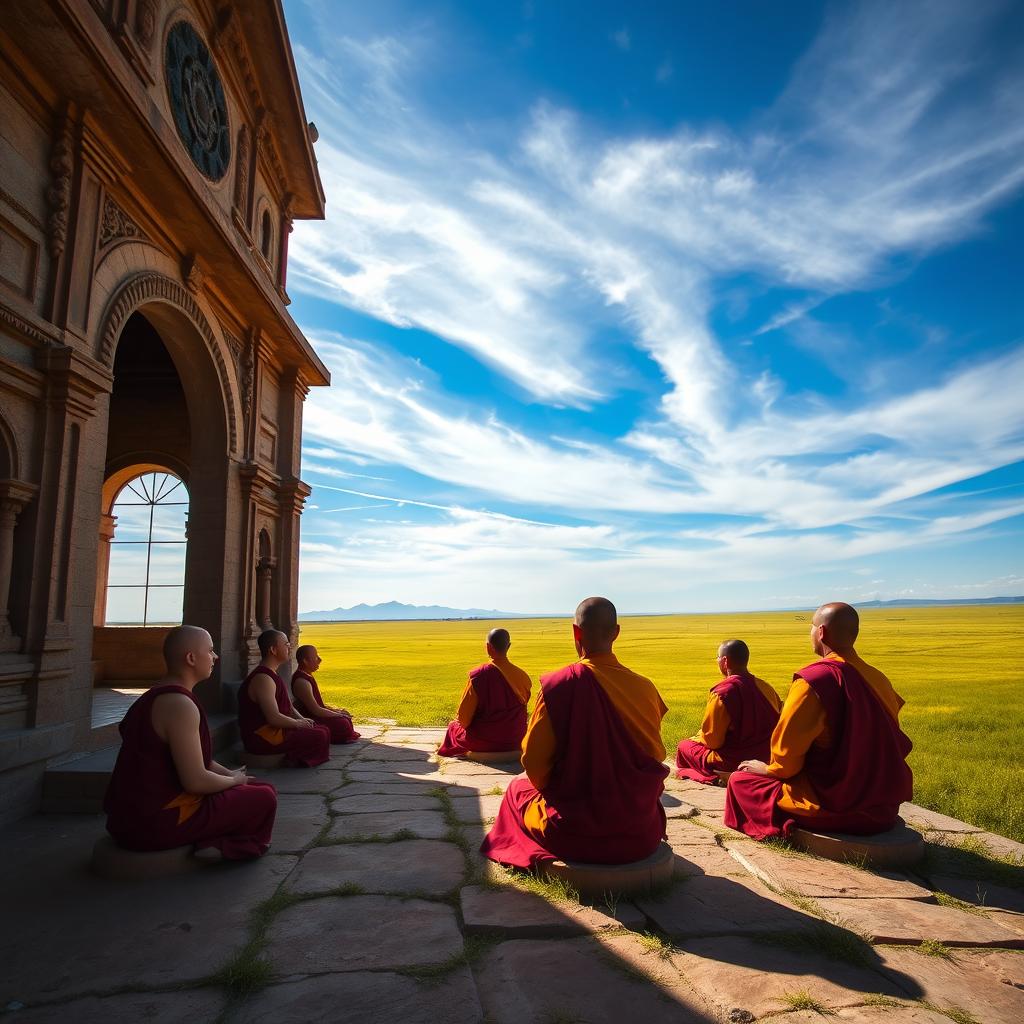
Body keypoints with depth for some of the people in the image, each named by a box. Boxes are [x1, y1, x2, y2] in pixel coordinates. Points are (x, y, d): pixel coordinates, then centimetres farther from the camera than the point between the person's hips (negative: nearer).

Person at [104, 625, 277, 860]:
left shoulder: (156, 696, 12)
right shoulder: (179, 704, -22)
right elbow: (196, 781, -24)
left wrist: (230, 774, 11)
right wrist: (234, 780, -5)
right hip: (156, 823, -10)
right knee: (265, 798, -6)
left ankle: (211, 841, 6)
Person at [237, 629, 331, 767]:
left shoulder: (272, 675, 15)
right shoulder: (263, 678, -20)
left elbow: (288, 707, 21)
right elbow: (274, 718, -26)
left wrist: (302, 720, 4)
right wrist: (297, 723, -10)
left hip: (273, 730, 11)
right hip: (261, 739, -11)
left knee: (324, 730, 7)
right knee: (320, 736, -19)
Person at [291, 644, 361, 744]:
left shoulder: (307, 676, 10)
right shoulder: (302, 681, -23)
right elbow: (315, 710, -24)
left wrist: (335, 710, 7)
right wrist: (337, 714, -14)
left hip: (313, 716, 11)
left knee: (346, 716, 12)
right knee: (342, 723, -19)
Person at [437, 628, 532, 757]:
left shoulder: (478, 675, -19)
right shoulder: (522, 676, -9)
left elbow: (463, 719, -13)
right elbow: (522, 714, 7)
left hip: (483, 743, -3)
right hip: (515, 742, 4)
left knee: (453, 727, 27)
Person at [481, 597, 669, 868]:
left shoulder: (558, 685, -18)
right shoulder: (644, 688, -10)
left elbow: (534, 763, -10)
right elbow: (657, 756, 4)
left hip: (574, 833, -2)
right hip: (641, 835, 3)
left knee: (518, 787, 27)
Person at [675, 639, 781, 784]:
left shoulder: (722, 693, -20)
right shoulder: (765, 688, -1)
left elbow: (712, 740, -15)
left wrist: (696, 738, 7)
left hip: (734, 763, -7)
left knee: (683, 745, 13)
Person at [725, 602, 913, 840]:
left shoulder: (813, 680, -19)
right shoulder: (878, 679, 2)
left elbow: (787, 755, -16)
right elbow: (898, 746, 13)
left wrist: (767, 768, 6)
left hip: (837, 808, -7)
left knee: (740, 780, 8)